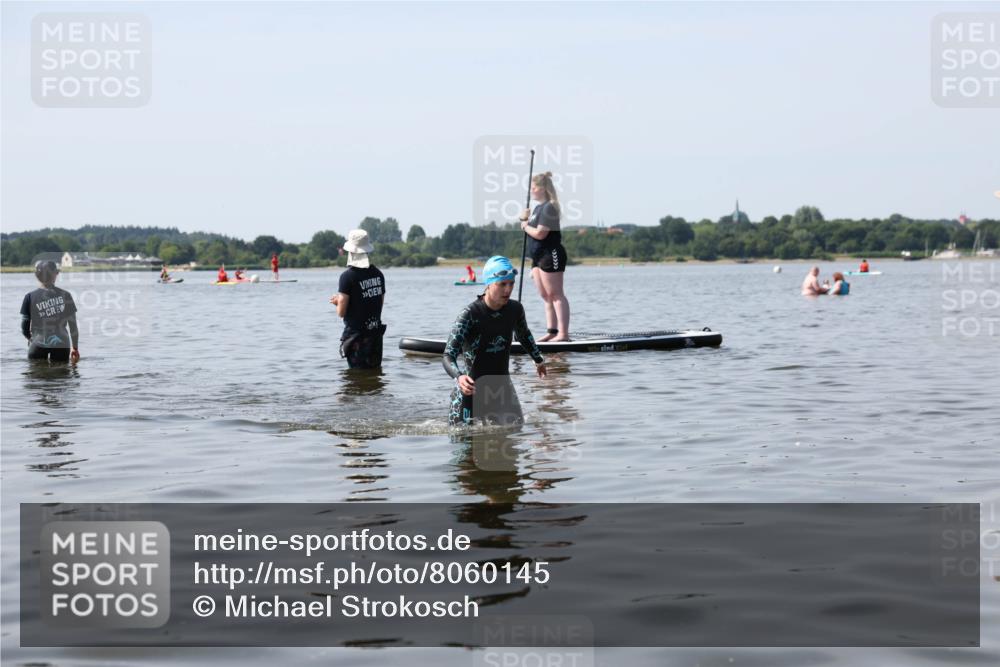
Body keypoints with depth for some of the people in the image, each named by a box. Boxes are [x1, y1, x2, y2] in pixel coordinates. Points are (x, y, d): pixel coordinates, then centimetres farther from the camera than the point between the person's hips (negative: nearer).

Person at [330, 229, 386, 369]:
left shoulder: (348, 276, -15)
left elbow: (341, 312, -15)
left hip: (356, 334, -6)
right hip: (376, 332, 6)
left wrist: (338, 301, 9)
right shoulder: (378, 273, 4)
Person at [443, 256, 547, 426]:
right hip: (471, 386, -5)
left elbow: (524, 335, 20)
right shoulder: (470, 314, -22)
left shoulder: (515, 309, -5)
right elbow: (448, 356, -26)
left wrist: (538, 359, 33)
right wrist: (459, 377, -46)